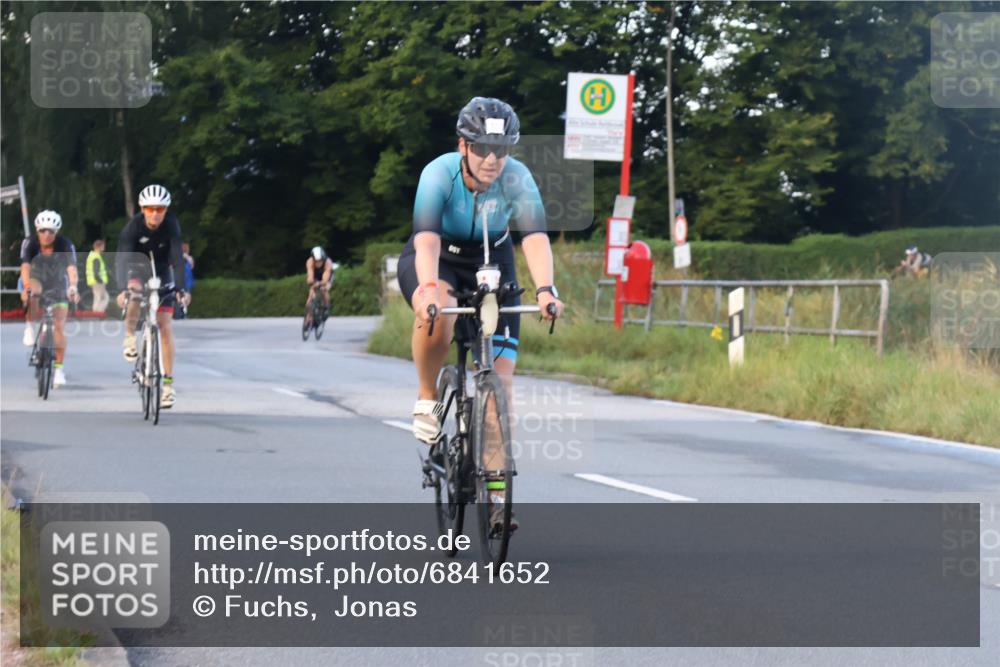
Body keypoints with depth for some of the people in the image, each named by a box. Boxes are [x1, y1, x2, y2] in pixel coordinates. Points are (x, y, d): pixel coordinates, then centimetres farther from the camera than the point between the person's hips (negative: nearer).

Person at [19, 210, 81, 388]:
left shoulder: (65, 246, -24)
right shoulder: (30, 244, -23)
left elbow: (72, 268, -37)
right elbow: (25, 267, -36)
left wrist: (73, 287, -56)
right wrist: (26, 286, -54)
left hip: (58, 286, 0)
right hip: (37, 280, 0)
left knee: (59, 326, -12)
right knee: (34, 291, -38)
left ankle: (59, 368, -2)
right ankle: (29, 327, -16)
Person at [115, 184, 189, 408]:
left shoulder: (171, 225, -26)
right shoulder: (134, 226, -27)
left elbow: (177, 257, -33)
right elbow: (122, 258, -35)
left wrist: (180, 288, -45)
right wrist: (123, 289, -49)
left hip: (162, 272, 1)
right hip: (138, 267, -1)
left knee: (165, 325, -6)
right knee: (134, 292, -36)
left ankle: (168, 383, -4)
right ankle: (129, 337, -9)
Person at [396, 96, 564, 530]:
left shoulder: (517, 179, -23)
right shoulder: (439, 174, -28)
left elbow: (535, 238, -35)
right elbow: (427, 240, -39)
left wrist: (544, 290, -52)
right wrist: (430, 290, -57)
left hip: (491, 265, 2)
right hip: (435, 261, -2)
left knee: (500, 379, -10)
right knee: (438, 316, -39)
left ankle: (497, 494, -5)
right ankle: (427, 398, -11)